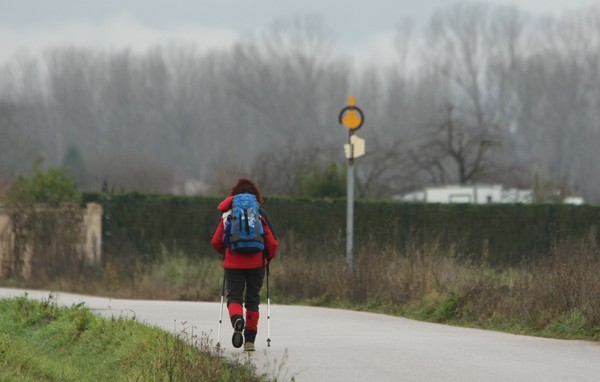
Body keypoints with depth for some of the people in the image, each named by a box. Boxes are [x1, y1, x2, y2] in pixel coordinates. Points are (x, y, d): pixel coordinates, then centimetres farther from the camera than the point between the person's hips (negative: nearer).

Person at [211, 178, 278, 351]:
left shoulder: (227, 215, 1)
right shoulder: (261, 215, 0)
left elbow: (216, 242, 3)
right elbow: (273, 243, -2)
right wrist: (268, 258, 18)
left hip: (233, 264, -1)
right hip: (256, 263, 1)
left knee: (234, 297, 5)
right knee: (252, 299, 11)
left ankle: (237, 319, -30)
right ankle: (250, 340, 10)